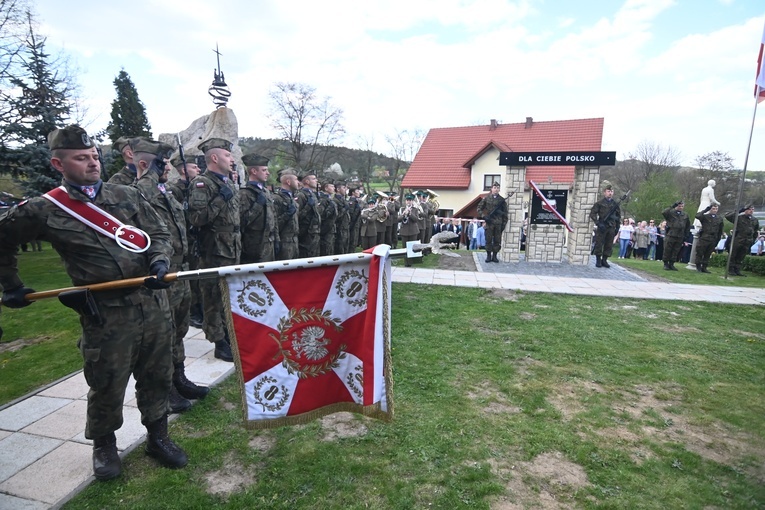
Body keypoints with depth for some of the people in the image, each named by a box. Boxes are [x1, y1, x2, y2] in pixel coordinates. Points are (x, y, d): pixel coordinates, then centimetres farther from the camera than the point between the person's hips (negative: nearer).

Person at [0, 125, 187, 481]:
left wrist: (160, 262, -12)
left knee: (157, 376, 13)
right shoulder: (44, 210, 0)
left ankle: (158, 438, 33)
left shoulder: (128, 195, 7)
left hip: (154, 304, 3)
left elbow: (159, 233, 7)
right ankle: (104, 446, 36)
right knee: (106, 387, 10)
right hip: (105, 315, -3)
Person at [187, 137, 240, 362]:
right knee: (215, 298, 1)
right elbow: (196, 218, -22)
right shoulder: (201, 183, -10)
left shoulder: (229, 184, 16)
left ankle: (229, 337, 28)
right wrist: (220, 199, -22)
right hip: (214, 251, -8)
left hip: (232, 250, 8)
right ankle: (220, 344, 11)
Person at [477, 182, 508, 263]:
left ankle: (494, 256, 13)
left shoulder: (502, 200, 6)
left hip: (498, 223, 1)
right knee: (488, 240, 1)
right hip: (489, 222, -1)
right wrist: (484, 216, -7)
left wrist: (504, 224, 3)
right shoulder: (486, 198, 3)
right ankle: (488, 256, 10)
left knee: (497, 241, 3)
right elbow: (479, 208, 7)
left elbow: (505, 213, 8)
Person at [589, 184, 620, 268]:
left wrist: (617, 227, 13)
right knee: (599, 244, -2)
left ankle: (604, 260, 16)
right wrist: (598, 223, -14)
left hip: (611, 228, 4)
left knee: (609, 245, 5)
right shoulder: (599, 203, -1)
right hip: (602, 227, -4)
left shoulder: (615, 204, 11)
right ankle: (598, 260, 8)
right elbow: (592, 214, -3)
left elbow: (619, 216, 19)